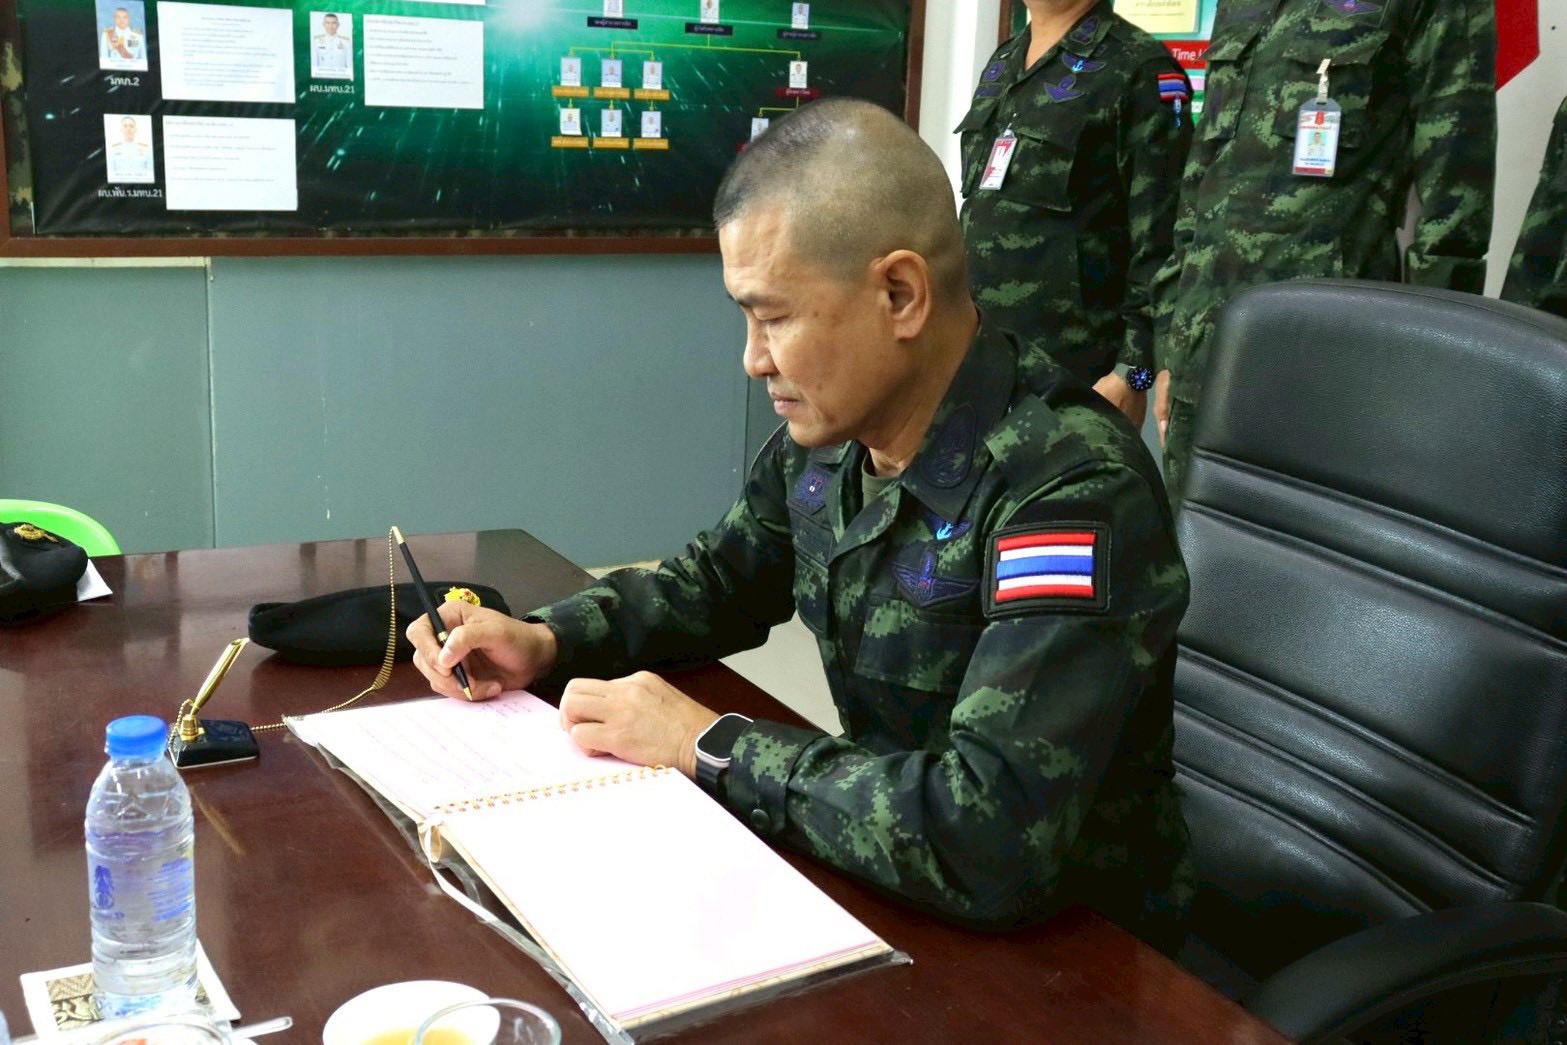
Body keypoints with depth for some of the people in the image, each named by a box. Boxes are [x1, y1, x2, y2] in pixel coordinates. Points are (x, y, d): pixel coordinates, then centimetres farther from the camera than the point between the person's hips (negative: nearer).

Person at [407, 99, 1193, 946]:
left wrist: (708, 746, -25)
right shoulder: (824, 439, -2)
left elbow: (996, 838, -37)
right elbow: (714, 581, 17)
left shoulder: (1070, 491, -28)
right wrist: (547, 641, -2)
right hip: (895, 904, 7)